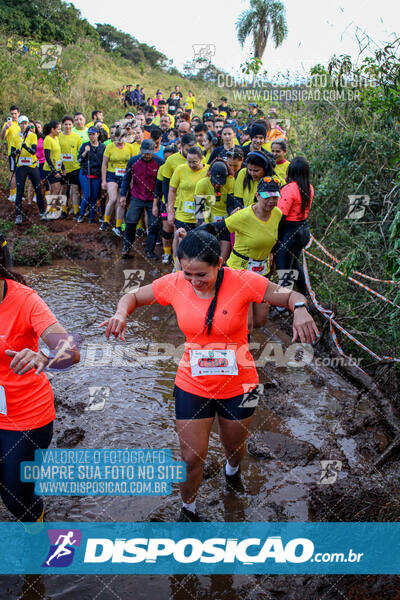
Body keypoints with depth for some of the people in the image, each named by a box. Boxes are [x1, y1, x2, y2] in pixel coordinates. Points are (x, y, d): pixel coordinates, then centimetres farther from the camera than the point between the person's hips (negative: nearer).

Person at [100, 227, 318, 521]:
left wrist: (300, 309, -36)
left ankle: (232, 469, 63)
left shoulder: (243, 281, -20)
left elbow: (291, 296, -12)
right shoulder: (174, 284, -14)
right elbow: (133, 297, 1)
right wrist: (121, 313, -22)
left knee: (235, 447, 24)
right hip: (192, 386, 0)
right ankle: (188, 510, 36)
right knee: (192, 458, 4)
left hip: (238, 386, 0)